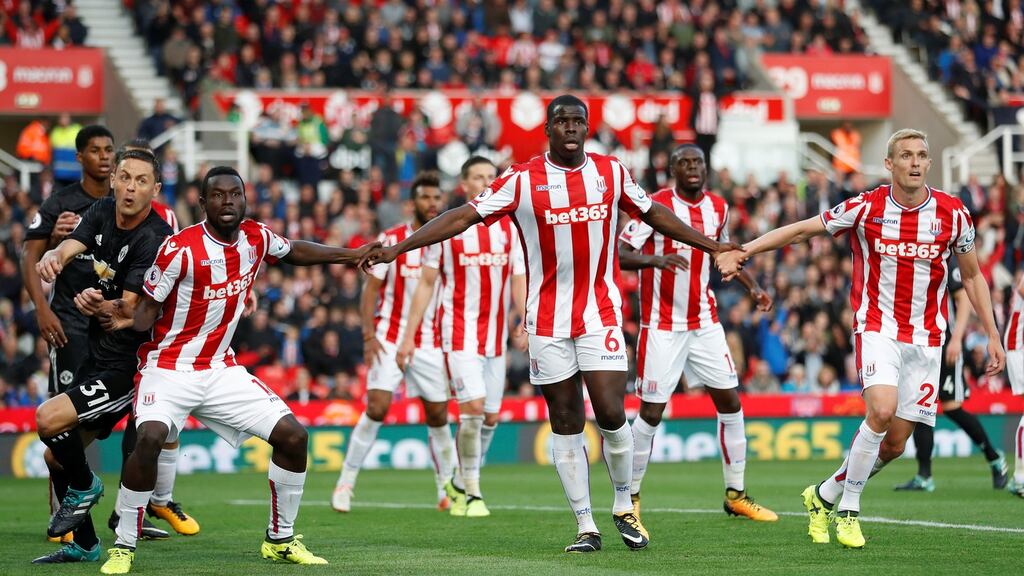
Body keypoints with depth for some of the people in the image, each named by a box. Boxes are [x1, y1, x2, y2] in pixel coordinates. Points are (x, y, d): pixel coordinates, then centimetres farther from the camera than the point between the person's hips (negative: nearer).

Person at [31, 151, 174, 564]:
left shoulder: (154, 240, -19)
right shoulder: (103, 212, 2)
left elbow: (129, 310, -19)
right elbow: (70, 246, -13)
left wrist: (102, 308, -39)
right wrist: (53, 257, -36)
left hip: (128, 367, -8)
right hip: (97, 356, 8)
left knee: (49, 420, -22)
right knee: (59, 457, 10)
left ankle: (84, 487, 6)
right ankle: (84, 546, 25)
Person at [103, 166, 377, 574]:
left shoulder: (256, 238, -2)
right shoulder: (180, 249, -19)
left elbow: (293, 252, 21)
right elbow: (146, 313, -11)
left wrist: (350, 255, 18)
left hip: (222, 369, 6)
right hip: (169, 368, -6)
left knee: (293, 436, -1)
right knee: (150, 438, -32)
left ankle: (280, 540, 18)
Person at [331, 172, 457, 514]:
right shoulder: (392, 240, -4)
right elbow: (371, 288, -3)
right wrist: (369, 335, -12)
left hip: (431, 342, 3)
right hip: (390, 339, -3)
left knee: (438, 416, 4)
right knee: (376, 407, -14)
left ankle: (448, 489, 17)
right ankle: (346, 482, -4)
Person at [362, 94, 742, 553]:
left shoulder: (611, 172, 3)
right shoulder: (521, 180, -5)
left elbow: (654, 214, 18)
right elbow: (462, 217, -7)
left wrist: (711, 246, 22)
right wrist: (398, 248, -15)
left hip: (601, 313, 1)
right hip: (548, 320, -1)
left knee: (611, 413, -9)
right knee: (565, 422, 3)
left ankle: (624, 506, 14)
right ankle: (585, 526, 10)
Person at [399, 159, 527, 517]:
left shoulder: (509, 229, 8)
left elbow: (519, 281, 6)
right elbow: (426, 283, 4)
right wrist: (409, 336, 2)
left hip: (495, 335, 4)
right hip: (459, 330, -4)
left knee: (491, 416, 7)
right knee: (473, 406, -17)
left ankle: (460, 484, 26)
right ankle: (470, 494, -6)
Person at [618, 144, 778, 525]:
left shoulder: (718, 208, 6)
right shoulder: (656, 205, -12)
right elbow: (621, 255, -18)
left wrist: (752, 286, 13)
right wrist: (656, 259, -36)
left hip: (704, 323, 6)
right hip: (662, 327, -6)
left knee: (730, 402, 4)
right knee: (652, 412, -5)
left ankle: (736, 494, 14)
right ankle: (630, 498, 10)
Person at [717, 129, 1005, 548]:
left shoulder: (953, 214, -1)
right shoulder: (865, 208, -6)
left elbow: (972, 275, 12)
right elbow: (802, 230, 0)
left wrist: (992, 335, 9)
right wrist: (742, 251, -8)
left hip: (926, 337, 3)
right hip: (877, 327, -3)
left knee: (896, 443, 1)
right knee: (882, 409, -27)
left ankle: (824, 495, 24)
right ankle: (848, 510, -9)